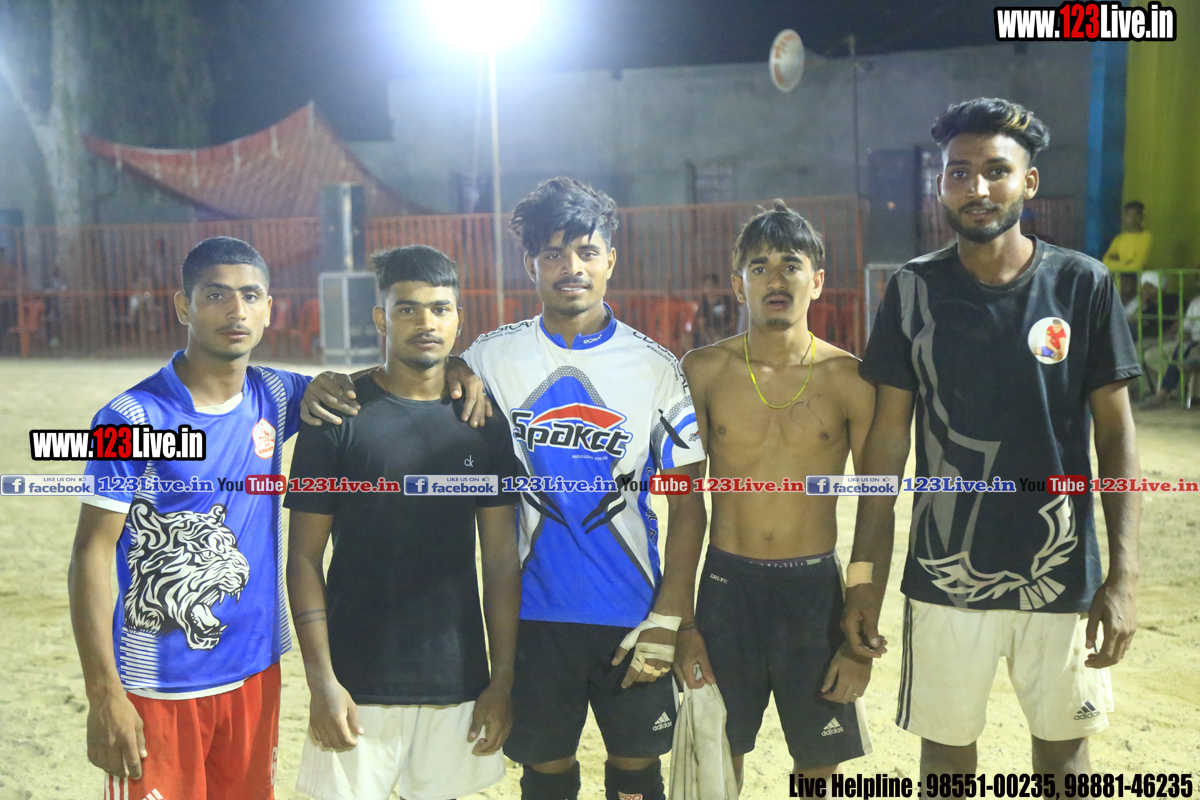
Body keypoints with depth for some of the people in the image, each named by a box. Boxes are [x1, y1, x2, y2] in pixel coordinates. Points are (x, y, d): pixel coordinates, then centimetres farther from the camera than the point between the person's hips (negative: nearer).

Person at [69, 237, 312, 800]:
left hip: (255, 674, 5)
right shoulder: (132, 419, -12)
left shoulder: (274, 397, 1)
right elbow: (91, 556, -11)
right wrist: (104, 695, -15)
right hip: (156, 687, -4)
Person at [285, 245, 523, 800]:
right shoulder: (338, 416, -6)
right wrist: (321, 681, -9)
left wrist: (503, 680, 2)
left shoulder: (484, 421, 2)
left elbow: (501, 560, 4)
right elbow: (304, 558, -4)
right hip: (359, 683, -2)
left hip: (458, 680, 3)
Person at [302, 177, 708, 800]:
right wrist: (336, 387, -11)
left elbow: (686, 507, -2)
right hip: (535, 609, 1)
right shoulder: (492, 357, -2)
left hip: (632, 612, 0)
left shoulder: (655, 367, -4)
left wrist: (667, 620, -6)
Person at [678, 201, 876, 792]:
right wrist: (681, 620, 1)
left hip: (816, 588, 0)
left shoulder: (848, 379, -5)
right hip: (726, 585, 0)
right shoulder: (704, 371, -3)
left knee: (819, 764, 14)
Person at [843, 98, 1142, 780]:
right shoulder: (914, 290, -3)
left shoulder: (1083, 285, -4)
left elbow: (1116, 433, -2)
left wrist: (1124, 575, -8)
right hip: (945, 573, 0)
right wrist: (865, 574, -3)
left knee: (1065, 747, 15)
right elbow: (888, 437, 0)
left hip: (1061, 572, 0)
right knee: (946, 750, 13)